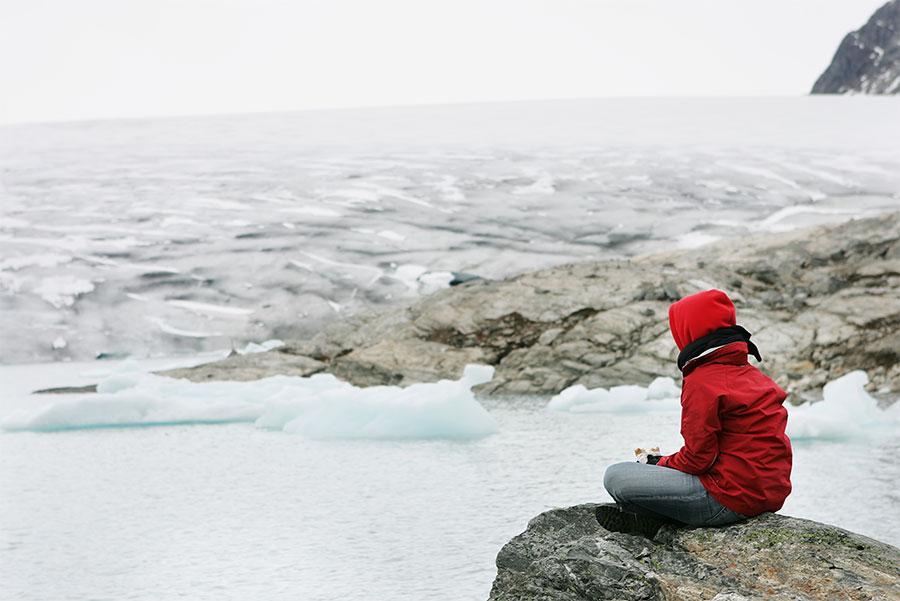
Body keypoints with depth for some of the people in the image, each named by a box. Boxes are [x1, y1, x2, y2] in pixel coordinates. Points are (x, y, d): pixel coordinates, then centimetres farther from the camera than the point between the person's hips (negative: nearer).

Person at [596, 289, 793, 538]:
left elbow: (698, 458, -15)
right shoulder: (753, 375, 14)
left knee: (616, 477, -11)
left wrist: (659, 463, 4)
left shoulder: (702, 382, -13)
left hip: (731, 498, -9)